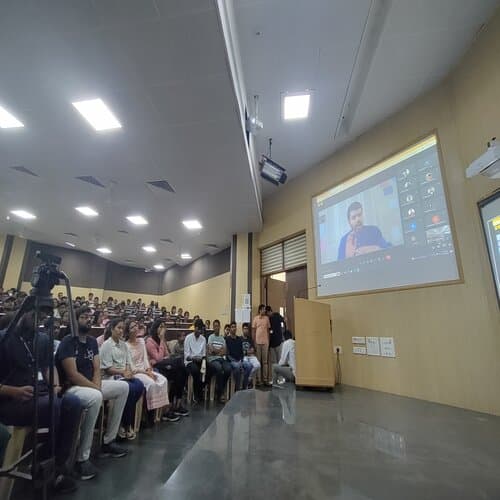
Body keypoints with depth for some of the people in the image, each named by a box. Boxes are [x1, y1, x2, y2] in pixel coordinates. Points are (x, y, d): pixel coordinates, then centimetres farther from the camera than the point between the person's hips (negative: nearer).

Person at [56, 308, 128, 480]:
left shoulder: (92, 341, 9)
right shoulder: (68, 341, -15)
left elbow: (97, 369, 6)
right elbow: (72, 375, -21)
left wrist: (97, 385, -13)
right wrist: (96, 388, -17)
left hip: (90, 385, 9)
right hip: (71, 388, -9)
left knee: (123, 387, 3)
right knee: (95, 397, -37)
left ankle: (108, 441, 8)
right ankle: (82, 458, -21)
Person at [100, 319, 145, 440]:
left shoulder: (123, 345, 13)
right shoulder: (106, 345, -7)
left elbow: (128, 363, 11)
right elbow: (107, 368, -12)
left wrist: (128, 371, -11)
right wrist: (122, 372, -19)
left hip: (124, 375, 6)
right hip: (111, 377, -6)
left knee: (140, 386, -22)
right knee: (131, 389, -29)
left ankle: (126, 423, -7)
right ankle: (124, 424, -9)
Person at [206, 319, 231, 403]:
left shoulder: (222, 338, 19)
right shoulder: (210, 337, 7)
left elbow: (224, 352, 8)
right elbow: (211, 350, -7)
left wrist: (215, 351, -6)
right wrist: (220, 350, 3)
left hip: (221, 358, 4)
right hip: (212, 359, -4)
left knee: (228, 369, -26)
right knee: (219, 368, -35)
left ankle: (219, 392, -8)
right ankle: (219, 394, -20)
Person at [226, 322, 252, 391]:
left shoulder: (239, 339, 15)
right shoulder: (227, 340, -1)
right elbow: (227, 354, -8)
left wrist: (241, 360, -1)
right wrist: (235, 361, -17)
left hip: (240, 360, 5)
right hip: (231, 361, -5)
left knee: (249, 365, -24)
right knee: (237, 366, -36)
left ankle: (245, 386, -12)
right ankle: (237, 388, -21)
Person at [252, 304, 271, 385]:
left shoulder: (267, 318, 7)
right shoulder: (255, 318, 1)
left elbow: (268, 330, 11)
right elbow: (253, 331, 2)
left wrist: (268, 341, 6)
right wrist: (253, 342, -4)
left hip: (265, 342, 2)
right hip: (258, 342, -2)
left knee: (265, 361, 7)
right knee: (258, 361, 3)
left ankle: (265, 378, 13)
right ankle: (258, 379, 8)